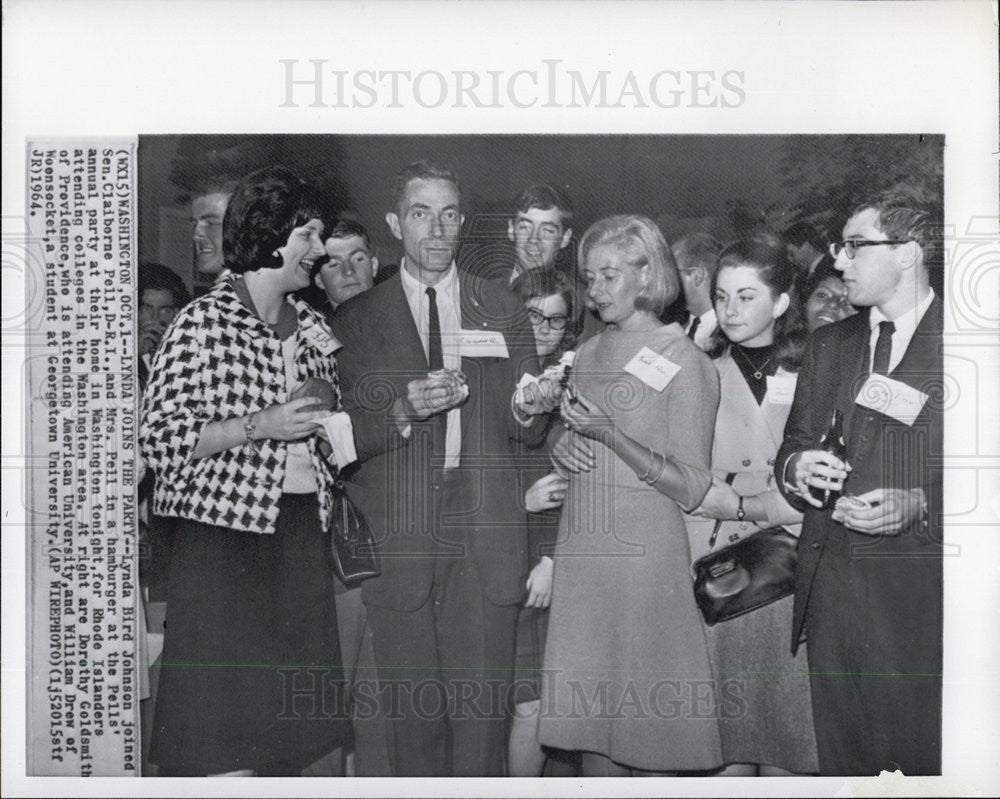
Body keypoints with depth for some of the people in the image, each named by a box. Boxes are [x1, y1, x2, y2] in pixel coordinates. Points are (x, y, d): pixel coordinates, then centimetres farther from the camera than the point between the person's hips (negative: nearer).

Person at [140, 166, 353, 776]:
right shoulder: (203, 324, -7)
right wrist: (261, 425, -17)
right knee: (223, 739, -3)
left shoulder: (312, 327, 13)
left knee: (292, 722, 9)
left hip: (302, 531, 6)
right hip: (226, 533, -6)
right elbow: (162, 434, -11)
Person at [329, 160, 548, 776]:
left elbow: (530, 432, 12)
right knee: (414, 712, 3)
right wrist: (404, 412, -16)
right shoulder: (356, 320, 8)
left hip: (486, 544, 1)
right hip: (399, 542, -1)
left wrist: (527, 411, -11)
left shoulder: (504, 311, 13)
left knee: (482, 713, -1)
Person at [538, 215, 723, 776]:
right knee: (591, 725, 9)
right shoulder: (588, 354, 13)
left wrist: (609, 435, -19)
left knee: (649, 728, 0)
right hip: (581, 554, 6)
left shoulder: (684, 362, -5)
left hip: (647, 555, -5)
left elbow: (691, 488, -9)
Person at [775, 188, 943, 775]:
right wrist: (795, 468, -4)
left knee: (924, 761, -1)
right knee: (841, 761, 10)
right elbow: (794, 445, 18)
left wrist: (921, 505, -19)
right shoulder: (829, 345, 15)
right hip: (831, 589, 5)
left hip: (921, 594, -5)